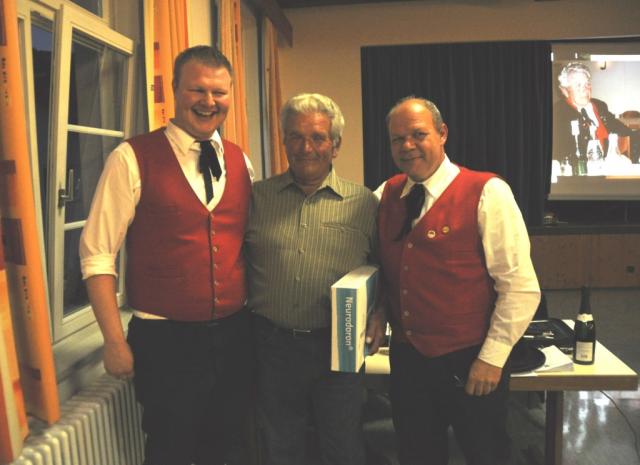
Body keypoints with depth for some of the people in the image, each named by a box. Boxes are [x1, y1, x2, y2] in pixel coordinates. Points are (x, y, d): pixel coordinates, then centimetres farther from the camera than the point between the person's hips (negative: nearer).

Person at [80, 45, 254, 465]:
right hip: (166, 342, -4)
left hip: (236, 336, 5)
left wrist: (259, 320, 5)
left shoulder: (240, 162, 6)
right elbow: (97, 255, -10)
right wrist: (115, 342, -12)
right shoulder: (133, 159, -9)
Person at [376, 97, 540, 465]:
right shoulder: (386, 194, 3)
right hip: (406, 360, 5)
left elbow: (521, 288, -14)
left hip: (470, 364, -4)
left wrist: (491, 358, -13)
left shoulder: (486, 193, -14)